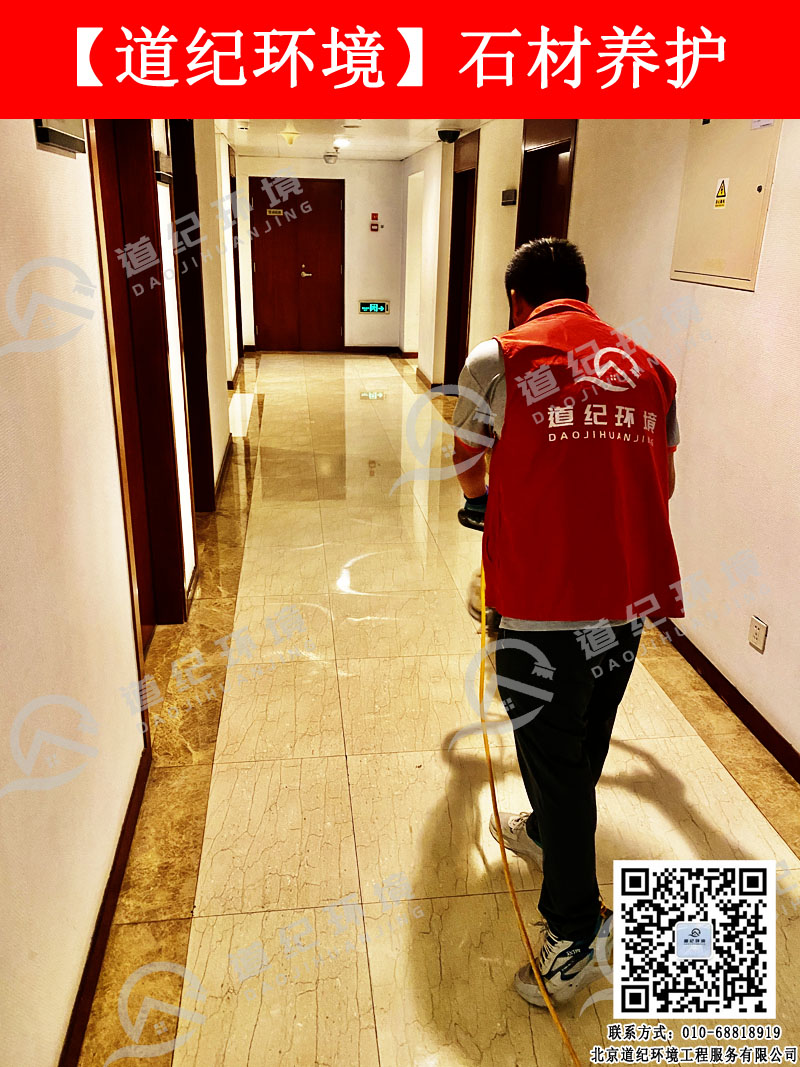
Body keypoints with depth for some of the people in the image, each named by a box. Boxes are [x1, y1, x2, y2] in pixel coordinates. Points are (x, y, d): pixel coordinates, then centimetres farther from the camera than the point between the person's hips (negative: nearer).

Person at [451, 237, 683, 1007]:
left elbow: (466, 455, 14)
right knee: (586, 737, 24)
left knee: (553, 755, 7)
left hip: (544, 601, -6)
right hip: (631, 596, 6)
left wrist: (480, 500, 38)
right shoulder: (649, 370, 11)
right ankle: (548, 832, 49)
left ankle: (576, 935, 19)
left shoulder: (497, 360, -2)